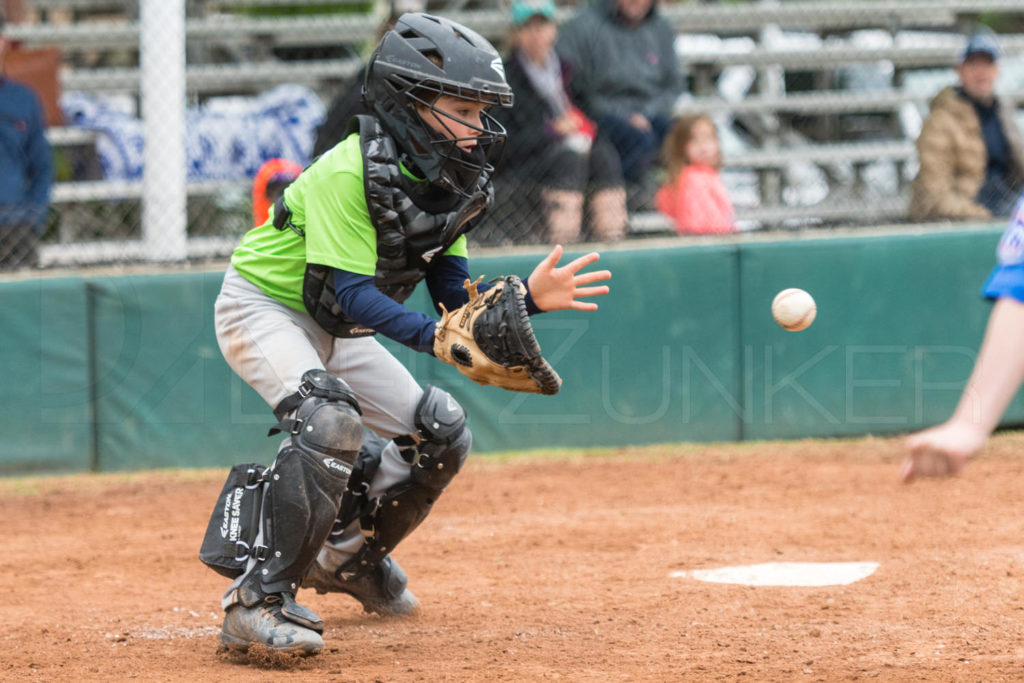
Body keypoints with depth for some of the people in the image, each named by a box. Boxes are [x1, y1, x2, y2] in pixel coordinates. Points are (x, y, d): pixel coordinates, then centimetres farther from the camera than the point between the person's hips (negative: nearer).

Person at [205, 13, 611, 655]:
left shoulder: (452, 180, -5)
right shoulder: (351, 171, -30)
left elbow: (453, 293, -5)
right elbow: (348, 291, -36)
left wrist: (528, 297, -22)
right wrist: (435, 336, -50)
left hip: (336, 328, 9)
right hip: (263, 306, -9)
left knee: (442, 433, 6)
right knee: (331, 421, -33)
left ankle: (350, 556, 28)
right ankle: (259, 599, -29)